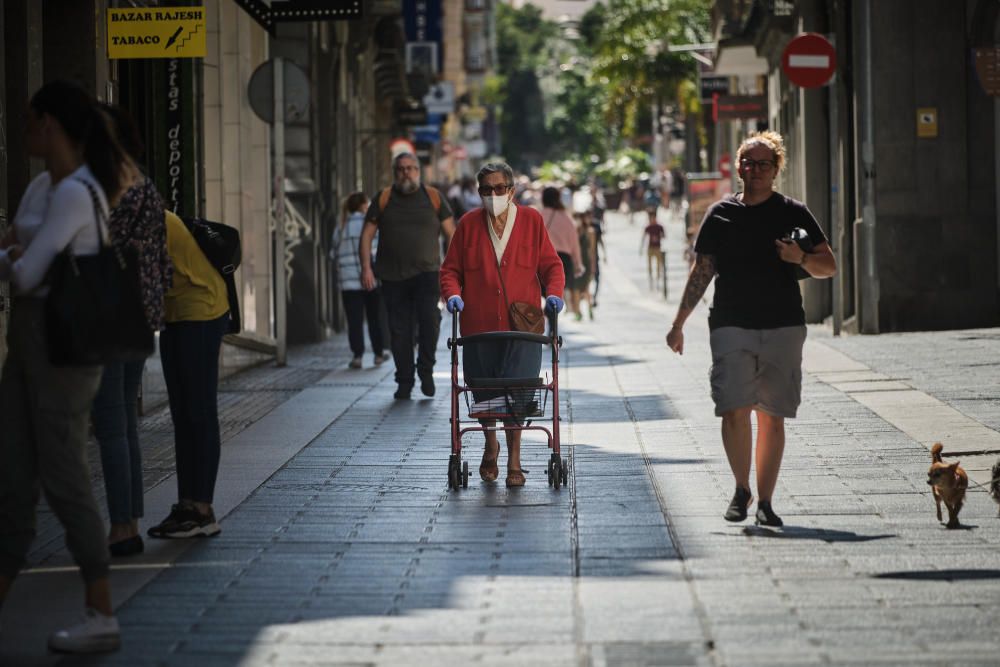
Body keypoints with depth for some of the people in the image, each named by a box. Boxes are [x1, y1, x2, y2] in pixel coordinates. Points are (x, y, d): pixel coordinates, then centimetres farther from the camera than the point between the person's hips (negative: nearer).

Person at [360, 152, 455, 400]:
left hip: (427, 273, -1)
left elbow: (451, 234, 8)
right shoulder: (383, 199, 8)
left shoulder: (433, 198, 8)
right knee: (399, 330, 2)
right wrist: (366, 267, -3)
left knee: (429, 318, -20)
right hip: (393, 276, 1)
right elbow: (367, 234, 8)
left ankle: (426, 370, -2)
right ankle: (404, 382, 12)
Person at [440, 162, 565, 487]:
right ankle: (491, 446, 34)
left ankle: (514, 460, 0)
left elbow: (550, 264, 9)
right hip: (479, 323, 2)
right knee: (483, 390, 8)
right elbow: (451, 269, 10)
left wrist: (553, 292, -8)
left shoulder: (531, 220, 5)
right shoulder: (468, 224, 7)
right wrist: (452, 292, -9)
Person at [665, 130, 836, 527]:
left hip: (783, 328, 0)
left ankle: (764, 500, 8)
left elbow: (829, 267, 8)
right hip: (731, 326, 0)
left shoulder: (793, 214, 7)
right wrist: (678, 323, 11)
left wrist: (801, 259, -14)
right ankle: (742, 489, 5)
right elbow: (701, 272, 15)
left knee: (772, 418, 1)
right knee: (734, 410, -13)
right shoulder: (721, 214, 10)